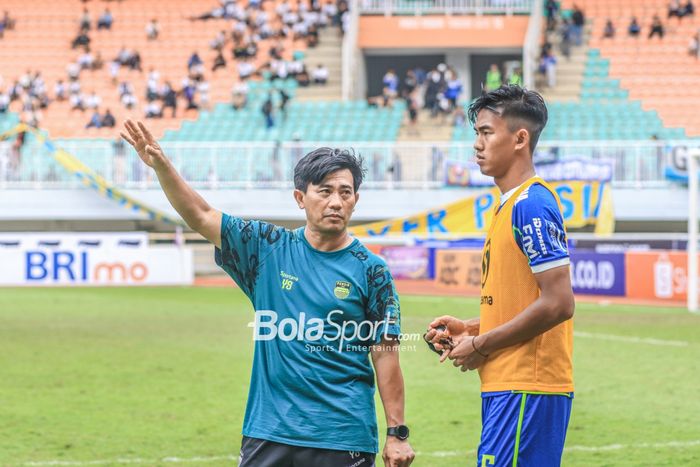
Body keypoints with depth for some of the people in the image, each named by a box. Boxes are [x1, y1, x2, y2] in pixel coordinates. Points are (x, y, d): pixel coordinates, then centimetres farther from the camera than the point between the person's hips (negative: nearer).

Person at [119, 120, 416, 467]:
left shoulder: (370, 270, -1)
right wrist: (161, 165, -10)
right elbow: (200, 216, 5)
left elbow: (386, 356, -1)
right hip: (269, 433, 2)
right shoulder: (269, 249, 7)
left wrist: (397, 433, -4)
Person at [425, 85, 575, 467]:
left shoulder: (531, 205, -14)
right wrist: (470, 328, 11)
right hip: (506, 386, 10)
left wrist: (482, 345, -12)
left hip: (525, 392, -10)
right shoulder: (508, 205, 17)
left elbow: (558, 303, -20)